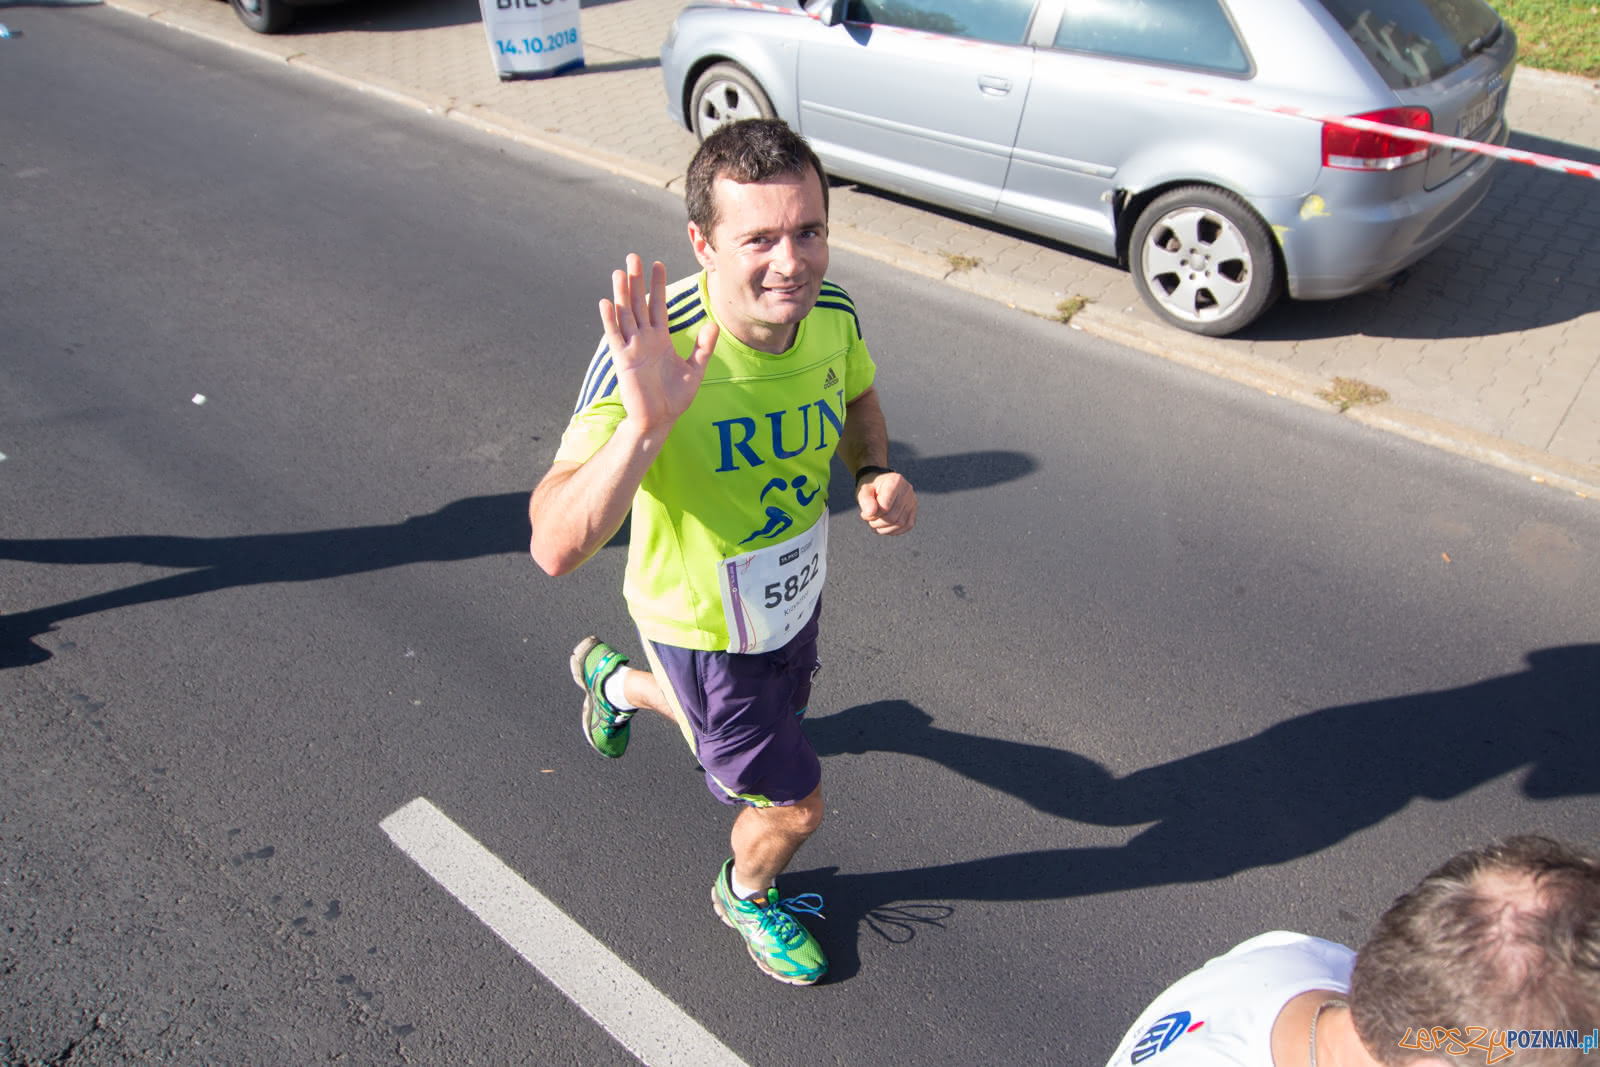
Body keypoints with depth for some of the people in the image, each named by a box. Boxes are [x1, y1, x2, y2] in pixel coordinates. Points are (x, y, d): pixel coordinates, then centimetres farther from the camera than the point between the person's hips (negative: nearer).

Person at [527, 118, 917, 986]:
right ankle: (747, 896, 51)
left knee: (746, 732, 33)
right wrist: (646, 423, -58)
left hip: (794, 595, 6)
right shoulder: (652, 350, -36)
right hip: (706, 625, -6)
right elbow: (556, 548, -43)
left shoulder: (829, 309, -18)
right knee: (791, 803, 12)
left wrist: (875, 473, -14)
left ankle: (614, 680, 63)